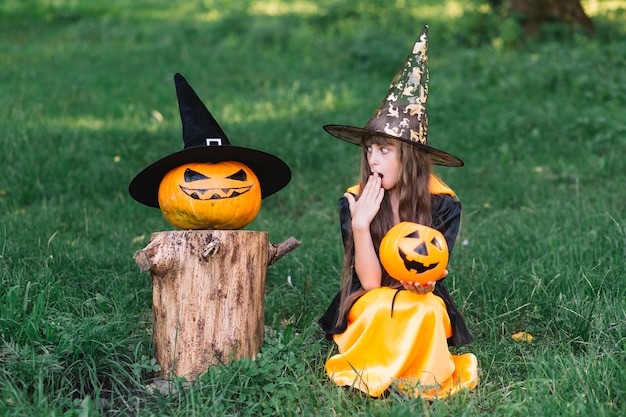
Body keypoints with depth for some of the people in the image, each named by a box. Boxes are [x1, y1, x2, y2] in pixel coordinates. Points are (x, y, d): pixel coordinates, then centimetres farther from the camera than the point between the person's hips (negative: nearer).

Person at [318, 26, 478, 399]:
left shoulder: (443, 203, -10)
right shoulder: (355, 201, -10)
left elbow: (431, 278, -8)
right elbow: (370, 281, -14)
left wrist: (424, 282, -34)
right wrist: (360, 224, -28)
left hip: (422, 301, 1)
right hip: (368, 303, 0)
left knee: (426, 312, -34)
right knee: (382, 309, -35)